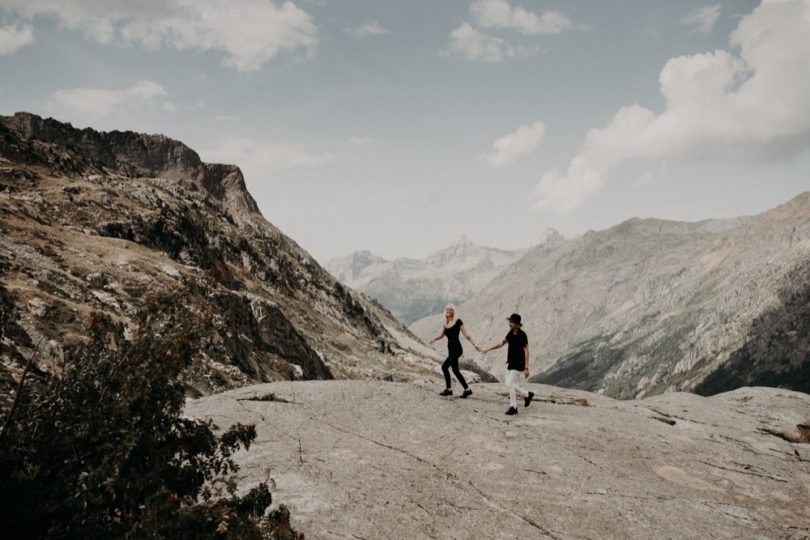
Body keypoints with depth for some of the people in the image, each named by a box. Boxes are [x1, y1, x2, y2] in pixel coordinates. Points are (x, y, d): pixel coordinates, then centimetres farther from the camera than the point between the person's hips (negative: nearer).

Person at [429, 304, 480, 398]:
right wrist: (434, 339, -15)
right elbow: (441, 335, 4)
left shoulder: (458, 322, -7)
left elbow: (466, 335, -6)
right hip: (450, 349, 7)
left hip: (457, 349, -7)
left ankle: (448, 389, -5)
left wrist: (474, 344, -11)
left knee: (445, 366, -15)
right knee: (455, 370, 10)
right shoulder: (445, 324, 11)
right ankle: (467, 390, 19)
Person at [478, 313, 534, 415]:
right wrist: (486, 350, 14)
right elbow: (501, 343, 14)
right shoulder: (511, 333, 4)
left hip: (518, 364, -9)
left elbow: (526, 351, -19)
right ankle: (527, 395, 29)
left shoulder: (522, 335, -20)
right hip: (511, 362, 9)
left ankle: (513, 407, 4)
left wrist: (526, 368, -22)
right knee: (507, 383, 13)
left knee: (509, 383, -10)